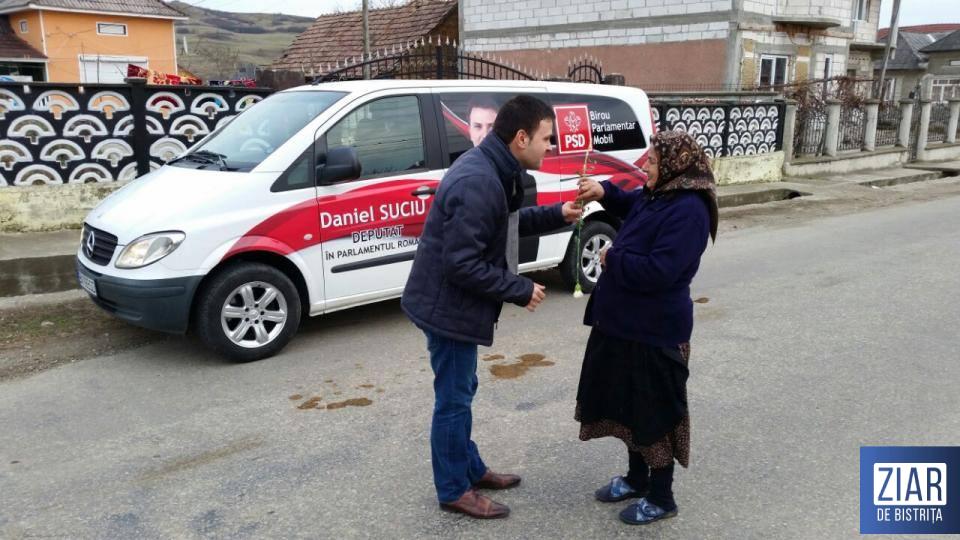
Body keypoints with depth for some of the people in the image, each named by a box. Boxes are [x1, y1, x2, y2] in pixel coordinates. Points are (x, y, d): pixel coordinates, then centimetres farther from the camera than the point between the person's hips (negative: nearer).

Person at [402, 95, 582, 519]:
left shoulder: (492, 170, 3)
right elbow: (461, 264, -29)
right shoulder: (478, 183, -29)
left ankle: (471, 469, 39)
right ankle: (454, 490, 23)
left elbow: (507, 223, 17)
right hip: (449, 306, -10)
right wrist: (520, 291, -20)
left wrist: (556, 215, 4)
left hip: (454, 303, 10)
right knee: (453, 399, 5)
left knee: (462, 392, 22)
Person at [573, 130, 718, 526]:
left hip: (655, 332, -10)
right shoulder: (655, 197, 7)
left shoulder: (688, 210, -22)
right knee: (631, 406, 20)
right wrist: (603, 192, 9)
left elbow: (658, 271, -29)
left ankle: (661, 498, 21)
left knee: (655, 413, 4)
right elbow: (629, 206, 30)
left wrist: (612, 259, -13)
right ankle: (637, 479, 37)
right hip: (627, 324, 10)